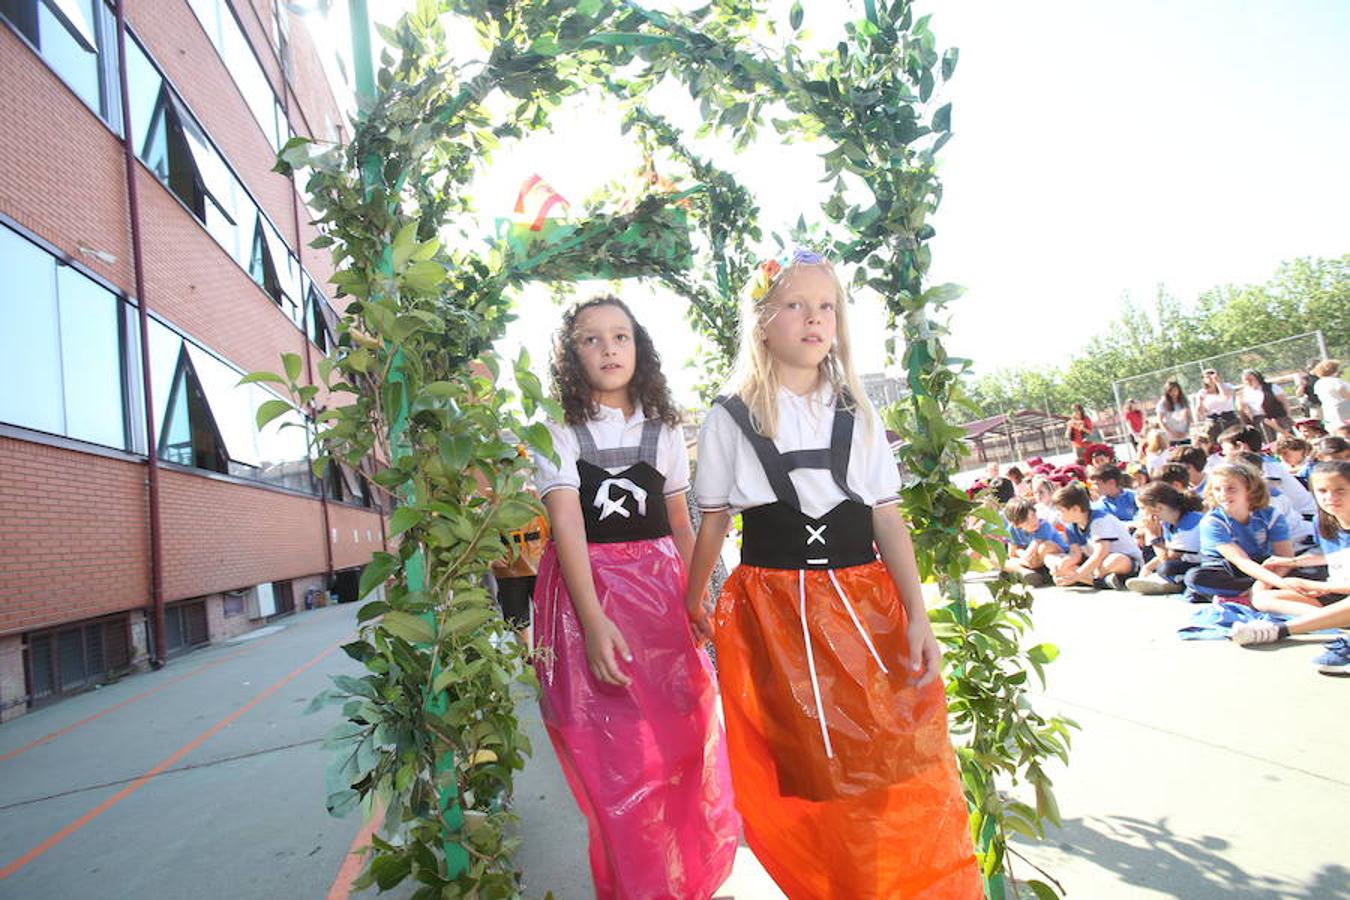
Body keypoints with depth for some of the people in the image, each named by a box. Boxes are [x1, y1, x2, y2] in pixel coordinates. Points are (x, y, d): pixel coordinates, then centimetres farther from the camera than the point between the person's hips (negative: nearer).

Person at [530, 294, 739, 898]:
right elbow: (567, 524, -13)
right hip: (587, 590, -3)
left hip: (660, 589, 3)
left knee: (686, 745, 7)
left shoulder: (663, 428, 8)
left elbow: (681, 525, 11)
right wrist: (594, 620, -23)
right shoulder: (558, 430, -2)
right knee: (615, 763, 2)